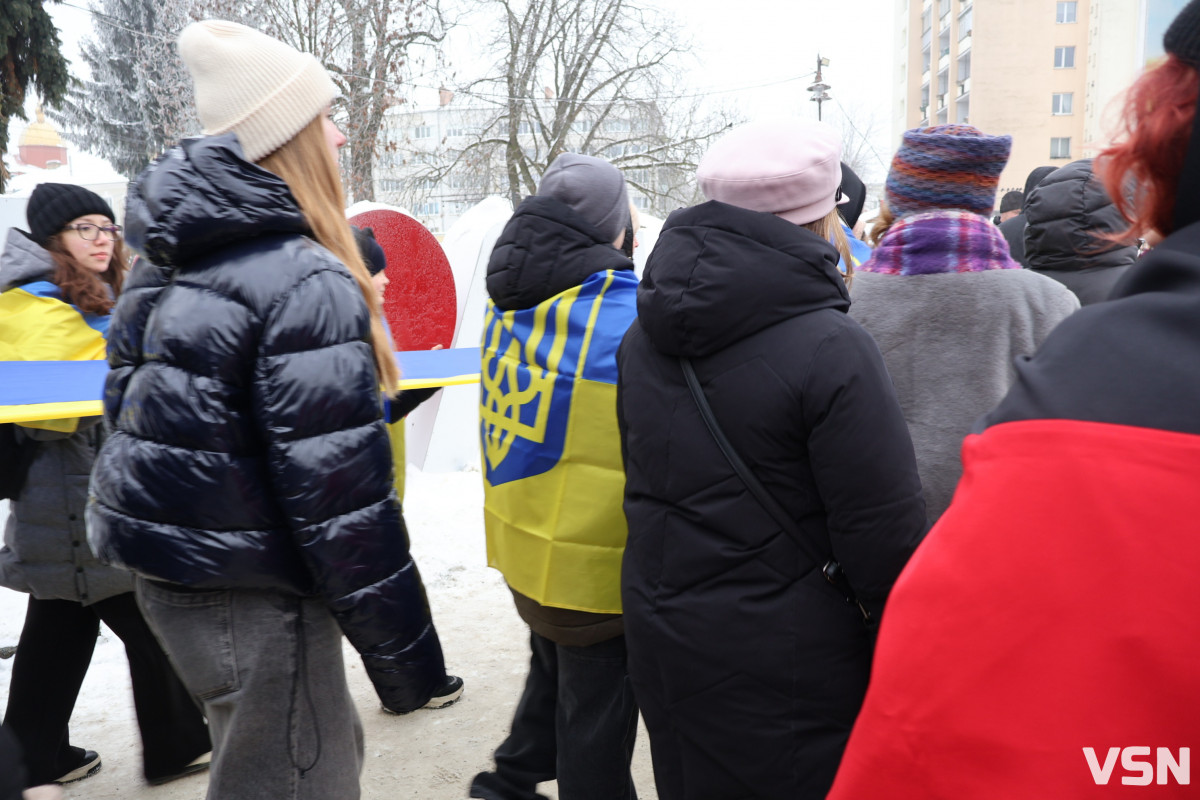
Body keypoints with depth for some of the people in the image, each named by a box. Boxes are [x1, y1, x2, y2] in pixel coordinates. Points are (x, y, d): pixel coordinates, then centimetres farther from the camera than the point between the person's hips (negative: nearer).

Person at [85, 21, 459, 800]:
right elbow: (340, 496, -23)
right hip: (253, 604, -9)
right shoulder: (306, 283, -21)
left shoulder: (163, 268, 9)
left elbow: (128, 411, 17)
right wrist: (408, 658, -15)